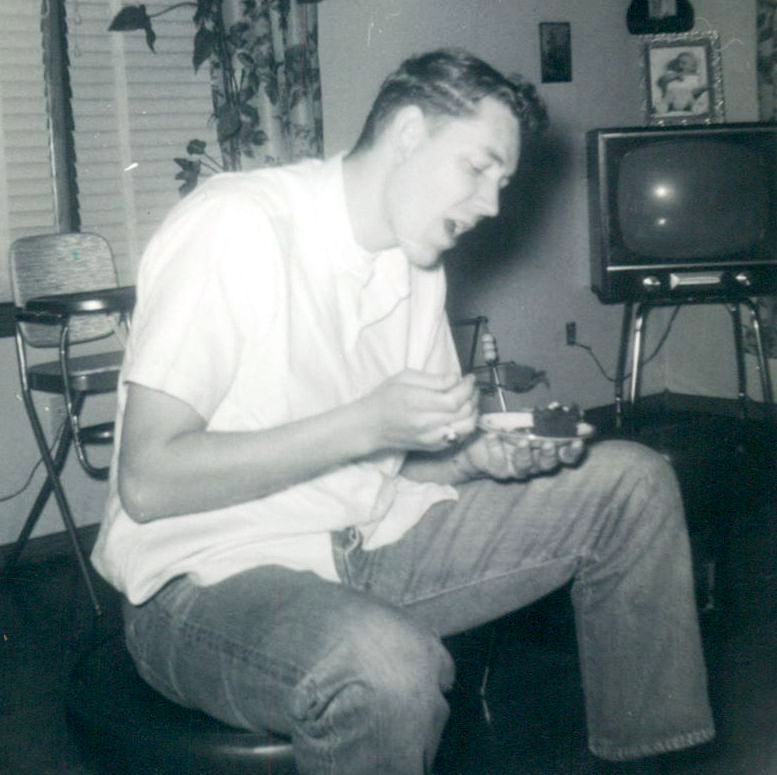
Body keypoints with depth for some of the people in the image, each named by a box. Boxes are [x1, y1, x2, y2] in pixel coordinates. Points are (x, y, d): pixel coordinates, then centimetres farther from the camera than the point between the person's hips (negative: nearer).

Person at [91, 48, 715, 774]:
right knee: (389, 662, -40)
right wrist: (367, 423, -25)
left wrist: (481, 456, -8)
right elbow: (147, 481, -22)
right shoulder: (236, 225, -18)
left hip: (367, 545, 8)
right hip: (210, 578, -7)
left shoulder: (418, 265, 8)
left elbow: (398, 460, 14)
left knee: (632, 482, 1)